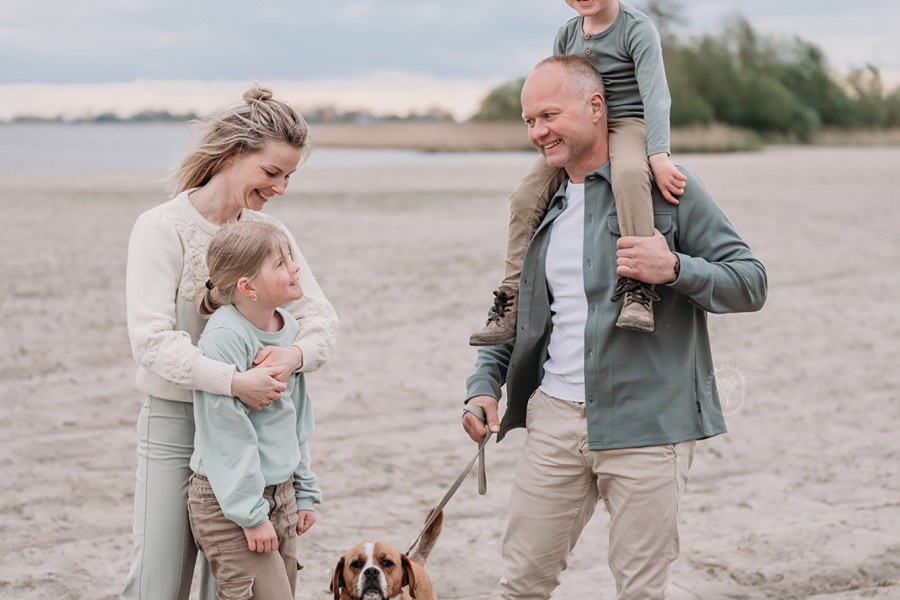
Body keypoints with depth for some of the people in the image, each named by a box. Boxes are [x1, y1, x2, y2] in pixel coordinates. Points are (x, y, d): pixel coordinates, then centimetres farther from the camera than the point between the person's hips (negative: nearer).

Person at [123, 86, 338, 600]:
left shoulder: (269, 232, 6)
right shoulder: (163, 228, -9)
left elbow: (322, 317, 3)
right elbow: (152, 339, -19)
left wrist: (295, 355, -20)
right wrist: (233, 381, -30)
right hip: (174, 422, -4)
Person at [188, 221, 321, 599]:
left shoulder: (289, 327, 5)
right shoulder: (224, 336, -20)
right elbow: (227, 432, -19)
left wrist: (303, 492, 15)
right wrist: (252, 514, -17)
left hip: (281, 493, 8)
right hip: (228, 501, -8)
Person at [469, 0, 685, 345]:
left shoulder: (637, 28, -9)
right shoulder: (566, 36, 10)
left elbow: (655, 94, -19)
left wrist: (659, 156, -29)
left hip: (628, 123, -6)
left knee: (628, 174, -40)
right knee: (525, 195, -12)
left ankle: (637, 291, -43)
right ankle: (512, 304, -6)